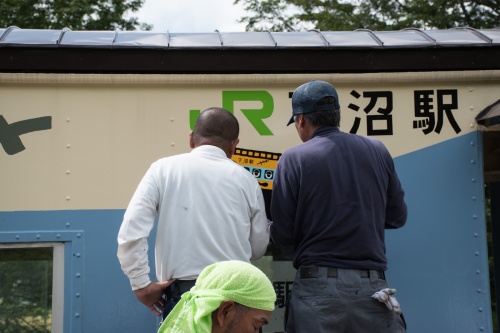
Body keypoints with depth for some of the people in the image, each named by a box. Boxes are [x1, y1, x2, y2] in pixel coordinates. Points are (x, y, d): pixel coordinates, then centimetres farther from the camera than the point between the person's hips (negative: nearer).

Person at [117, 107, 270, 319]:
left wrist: (141, 284, 0)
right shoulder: (246, 179, 5)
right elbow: (258, 249, 13)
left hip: (182, 292, -1)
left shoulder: (163, 169, 2)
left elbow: (131, 229, -7)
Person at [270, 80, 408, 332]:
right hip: (373, 286, 3)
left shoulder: (293, 159, -6)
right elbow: (397, 216, 12)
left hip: (318, 286, -3)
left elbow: (281, 236, -5)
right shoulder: (377, 150, 5)